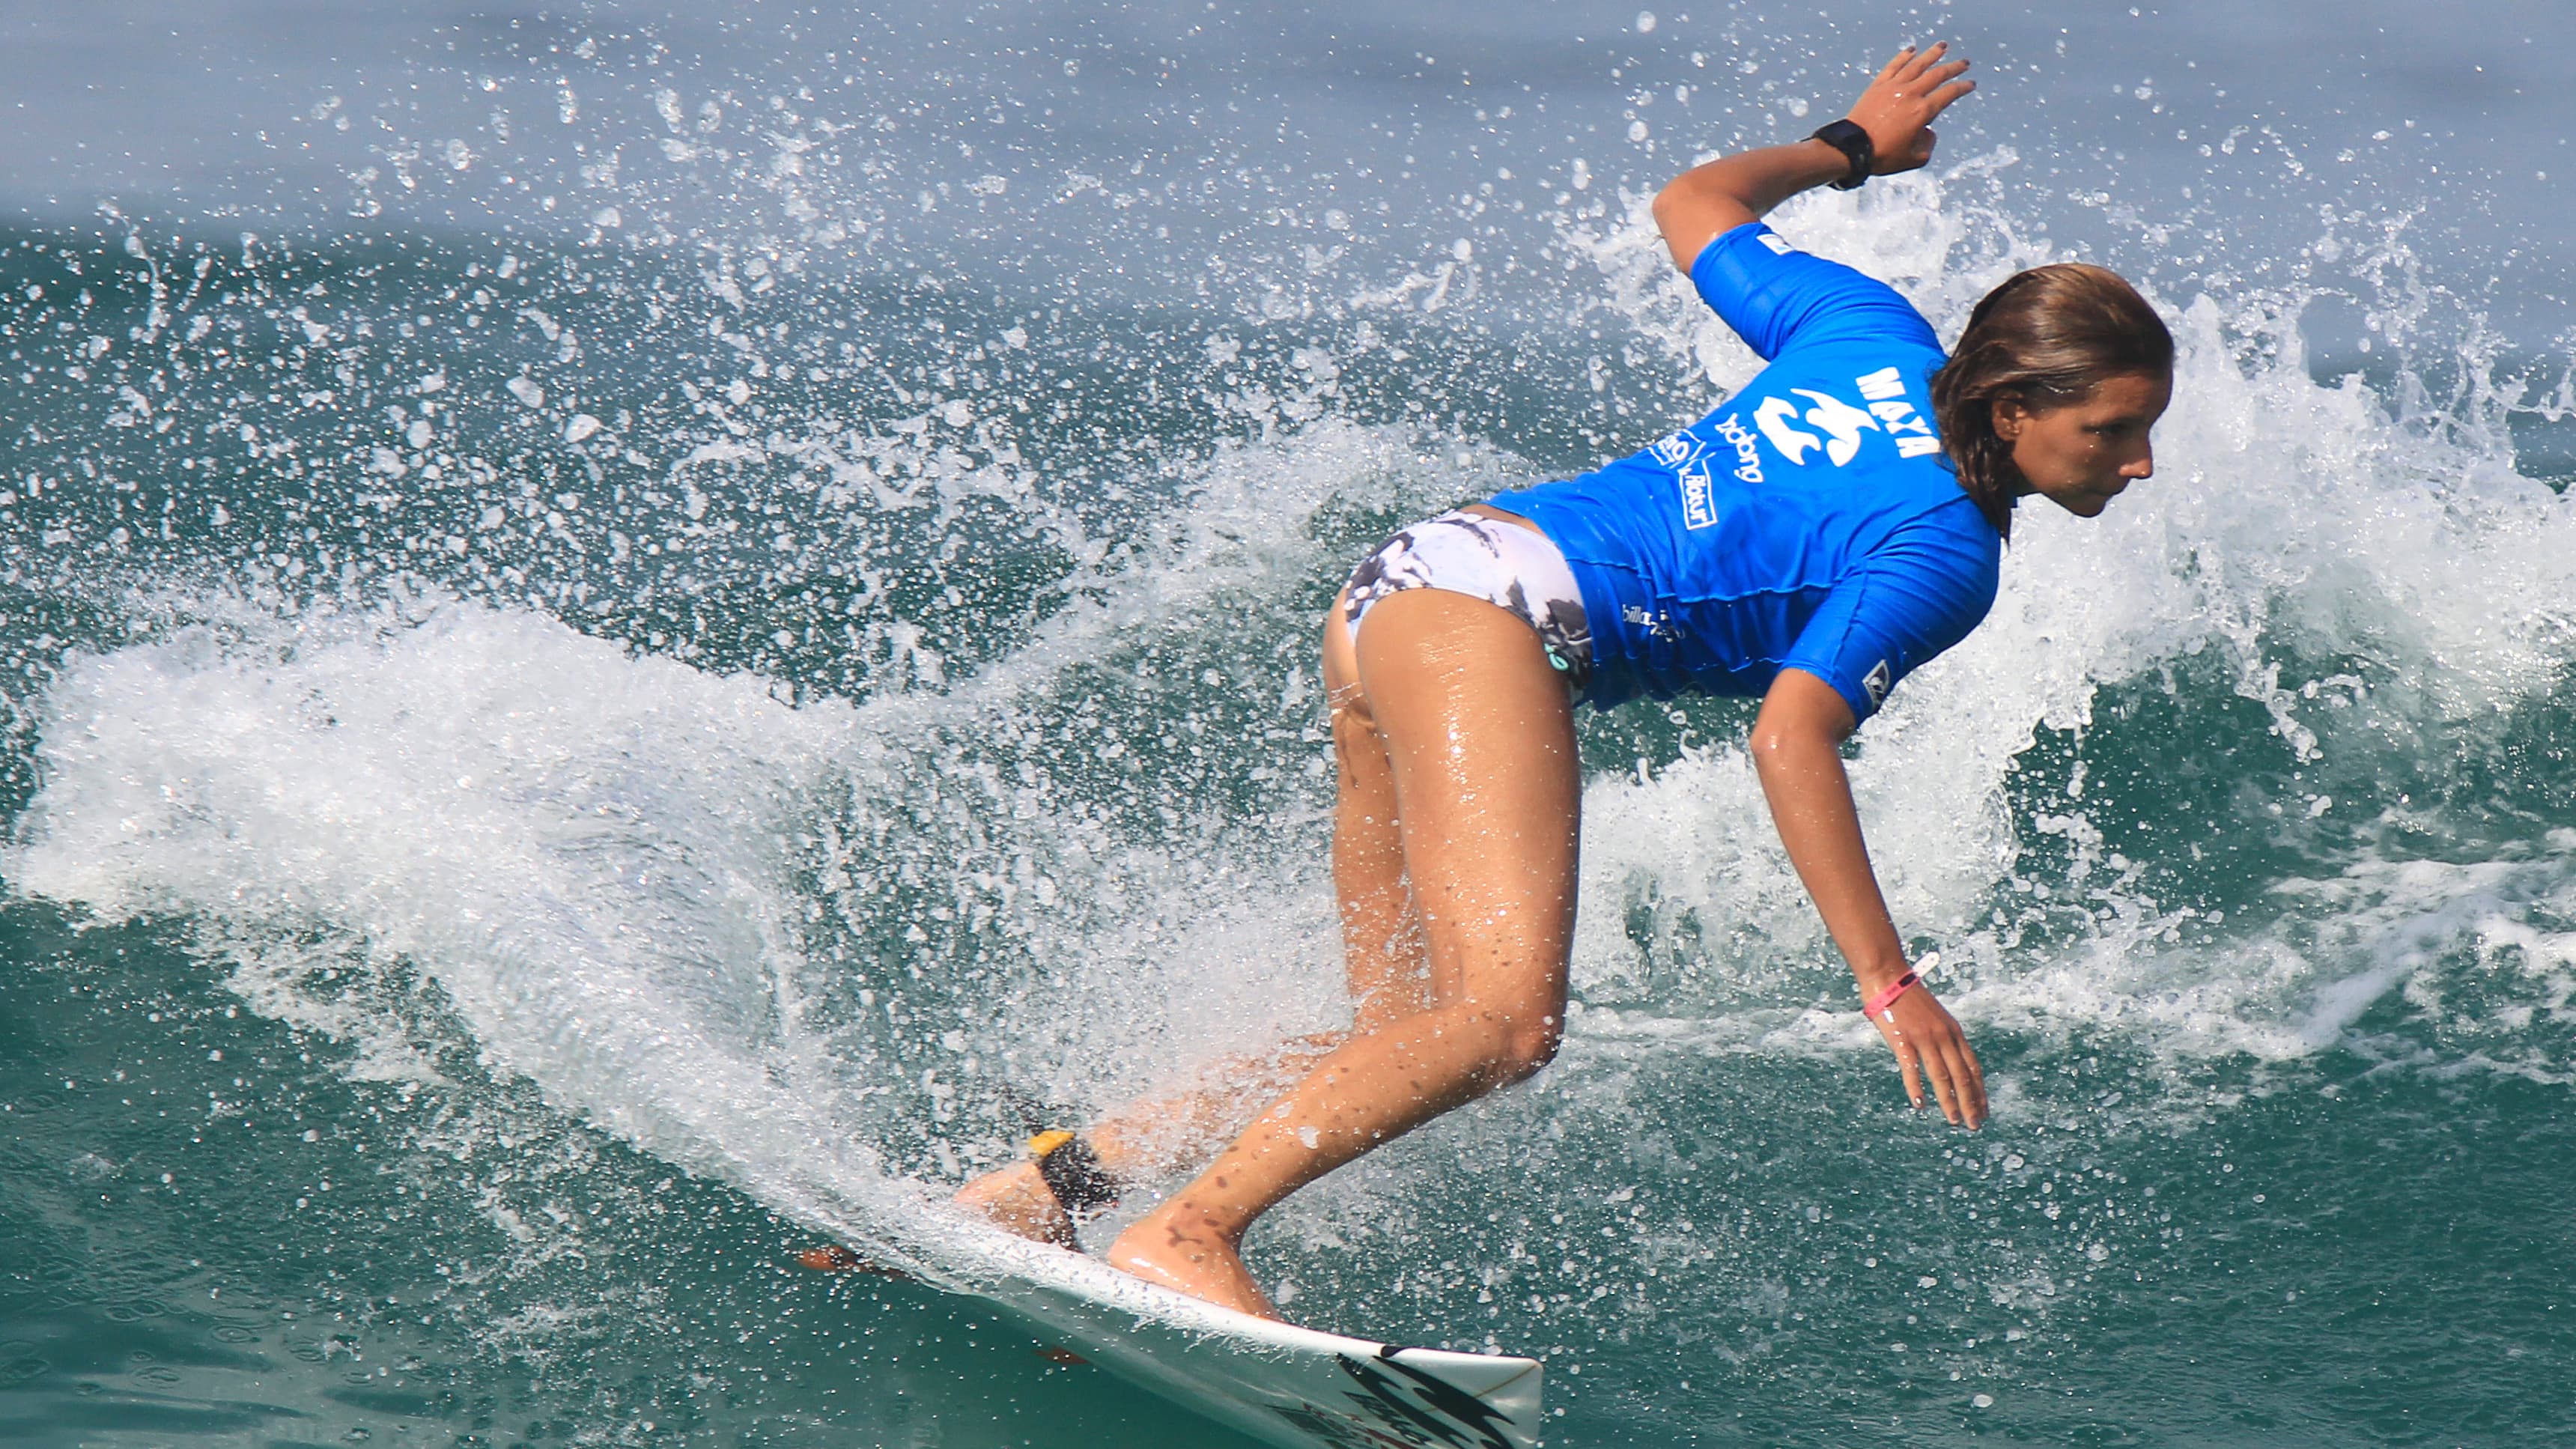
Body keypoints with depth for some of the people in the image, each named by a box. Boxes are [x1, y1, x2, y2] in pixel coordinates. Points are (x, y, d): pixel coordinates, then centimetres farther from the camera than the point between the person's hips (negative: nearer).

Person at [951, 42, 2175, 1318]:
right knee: (1508, 1014, -23)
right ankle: (1186, 1232, -25)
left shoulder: (1879, 336, 14)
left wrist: (1850, 147, 47)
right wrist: (1887, 980, -17)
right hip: (1496, 608, -10)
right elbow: (1789, 739, -18)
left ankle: (1052, 1179, 7)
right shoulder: (1945, 553, -8)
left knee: (1407, 1037, 9)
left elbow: (1692, 204, 29)